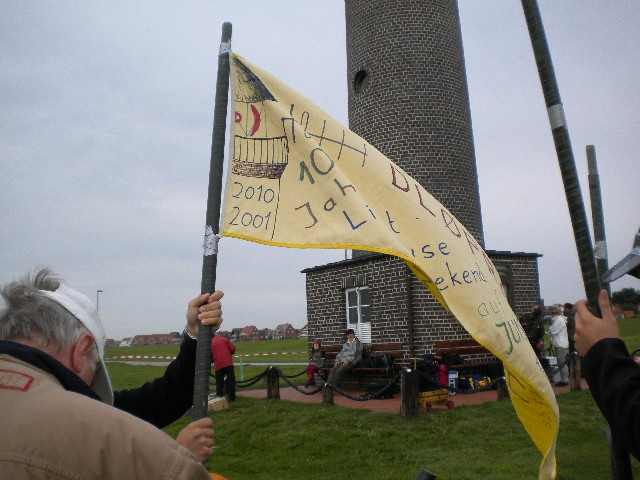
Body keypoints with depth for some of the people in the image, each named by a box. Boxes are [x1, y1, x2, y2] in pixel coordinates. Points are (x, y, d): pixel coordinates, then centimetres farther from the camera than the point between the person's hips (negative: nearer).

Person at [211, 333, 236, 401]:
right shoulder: (224, 339, 13)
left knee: (219, 383, 8)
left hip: (218, 365, 1)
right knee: (231, 381, 5)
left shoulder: (210, 344, 15)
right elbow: (233, 349, 4)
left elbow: (210, 357, 14)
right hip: (228, 363, -1)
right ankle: (232, 398, 4)